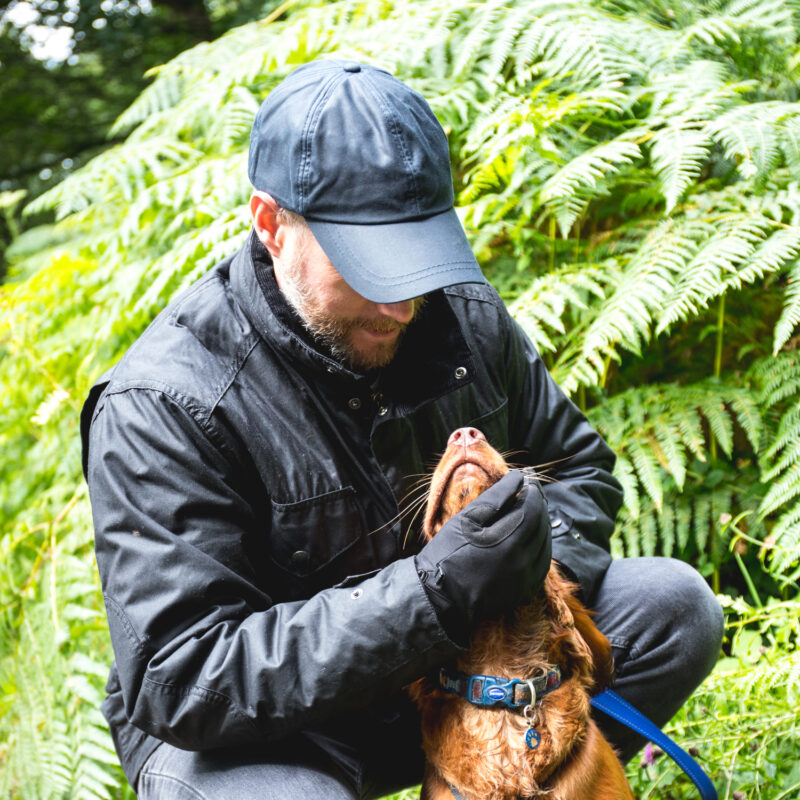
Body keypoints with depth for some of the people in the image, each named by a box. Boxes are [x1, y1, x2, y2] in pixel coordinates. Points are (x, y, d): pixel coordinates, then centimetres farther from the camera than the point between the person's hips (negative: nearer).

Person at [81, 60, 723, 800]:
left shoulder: (463, 312, -6)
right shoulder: (162, 406, -25)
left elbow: (579, 464, 9)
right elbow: (181, 681, -30)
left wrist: (537, 566, -16)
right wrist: (433, 593, -38)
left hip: (452, 670, 6)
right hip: (255, 732, -5)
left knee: (676, 606, -8)